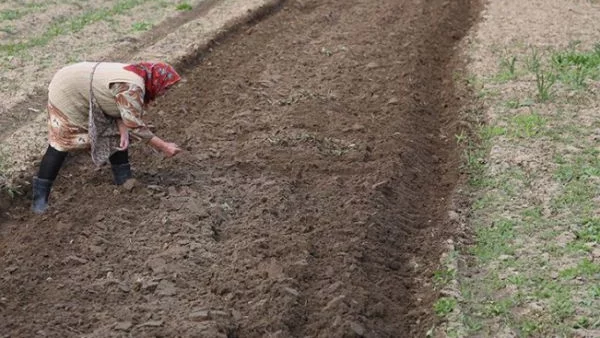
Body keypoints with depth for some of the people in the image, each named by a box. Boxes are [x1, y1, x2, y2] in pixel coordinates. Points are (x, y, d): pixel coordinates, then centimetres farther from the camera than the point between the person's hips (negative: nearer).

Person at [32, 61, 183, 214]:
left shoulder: (137, 76, -2)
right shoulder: (131, 87, -32)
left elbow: (120, 108, 0)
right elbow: (135, 125, -31)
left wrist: (123, 131, -17)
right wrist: (163, 146, -27)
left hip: (86, 92, 10)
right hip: (67, 92, -10)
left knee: (115, 134, 7)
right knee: (61, 143, -8)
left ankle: (124, 181, 16)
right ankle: (40, 198, -2)